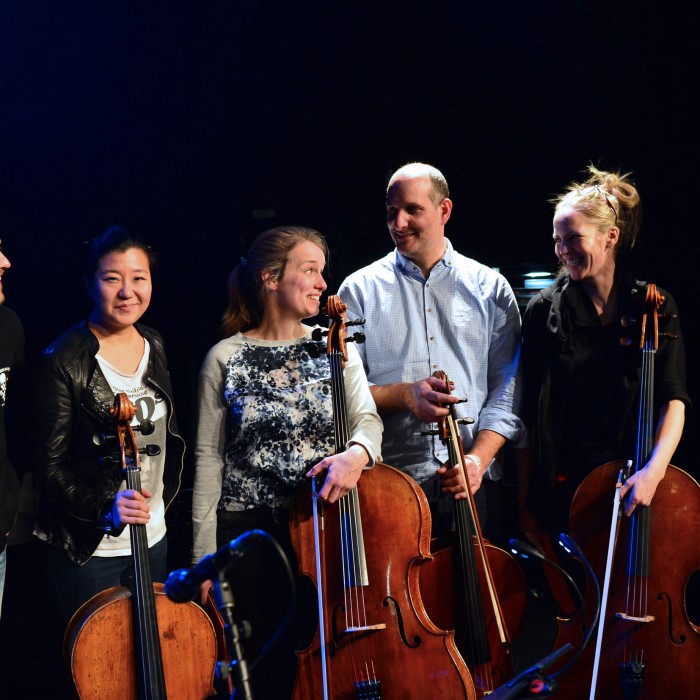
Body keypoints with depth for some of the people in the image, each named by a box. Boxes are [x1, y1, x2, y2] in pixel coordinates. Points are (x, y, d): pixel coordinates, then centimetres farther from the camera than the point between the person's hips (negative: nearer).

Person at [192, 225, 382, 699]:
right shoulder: (226, 358, -1)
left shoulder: (336, 350, 5)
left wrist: (357, 452, -30)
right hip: (248, 531, -2)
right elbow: (209, 458, 0)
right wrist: (205, 557, -3)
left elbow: (368, 419, -5)